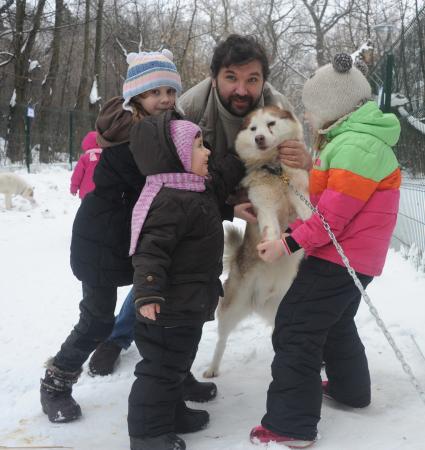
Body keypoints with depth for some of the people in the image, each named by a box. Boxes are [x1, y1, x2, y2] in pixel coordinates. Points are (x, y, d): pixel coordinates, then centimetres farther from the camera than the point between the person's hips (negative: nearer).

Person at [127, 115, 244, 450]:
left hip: (185, 304, 10)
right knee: (161, 367, 2)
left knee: (174, 364, 23)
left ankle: (171, 413, 40)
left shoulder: (197, 189, 8)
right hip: (169, 307, -10)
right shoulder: (171, 201, -25)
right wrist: (147, 293, -35)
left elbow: (220, 181, 30)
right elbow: (151, 249, -30)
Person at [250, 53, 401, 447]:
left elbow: (334, 213, -25)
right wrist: (295, 231, 8)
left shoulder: (357, 145, -22)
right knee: (337, 325, 27)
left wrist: (289, 243, -19)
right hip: (353, 257, 11)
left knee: (296, 331, -9)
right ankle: (350, 389, 43)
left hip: (339, 257, -11)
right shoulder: (354, 138, 14)